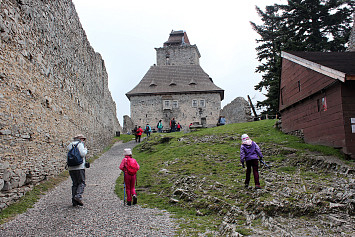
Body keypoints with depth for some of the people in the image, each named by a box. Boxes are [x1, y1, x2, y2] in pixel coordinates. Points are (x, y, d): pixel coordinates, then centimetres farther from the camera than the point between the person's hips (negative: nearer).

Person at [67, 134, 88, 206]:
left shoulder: (70, 145, 14)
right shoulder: (80, 144, -5)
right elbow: (82, 154, -17)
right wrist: (85, 150, 2)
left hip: (71, 168, 6)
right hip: (79, 167, -6)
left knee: (75, 184, 11)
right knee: (81, 183, 1)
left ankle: (74, 200, 9)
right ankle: (78, 196, -17)